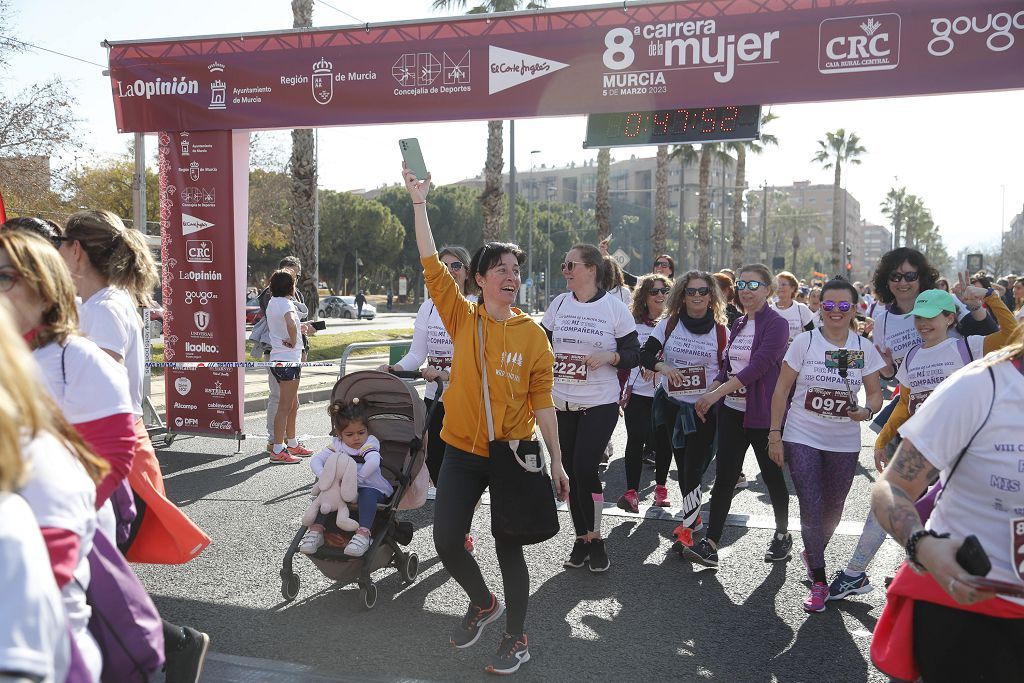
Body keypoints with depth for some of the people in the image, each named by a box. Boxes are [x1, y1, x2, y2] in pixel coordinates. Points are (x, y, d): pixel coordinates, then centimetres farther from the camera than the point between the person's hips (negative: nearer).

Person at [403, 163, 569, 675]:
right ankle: (483, 603, 37)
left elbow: (542, 401, -3)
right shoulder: (462, 318, -3)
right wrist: (419, 203, -17)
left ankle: (517, 637, 27)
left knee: (508, 546, 8)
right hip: (463, 450, 2)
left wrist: (556, 460, -3)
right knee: (446, 541, 7)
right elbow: (432, 266, -12)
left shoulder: (532, 334, -5)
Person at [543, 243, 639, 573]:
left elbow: (634, 354, -1)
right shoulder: (559, 303, 5)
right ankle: (581, 539, 23)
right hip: (561, 403, 4)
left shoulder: (615, 307, -5)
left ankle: (595, 538, 9)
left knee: (585, 469, -11)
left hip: (599, 404, -4)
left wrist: (609, 356, -19)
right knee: (569, 471, 8)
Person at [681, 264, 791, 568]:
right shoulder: (738, 324, 12)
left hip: (763, 414, -6)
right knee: (724, 476, 0)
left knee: (772, 475, 10)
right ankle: (710, 543, 0)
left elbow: (758, 366, -22)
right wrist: (707, 395, 4)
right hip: (732, 412, 6)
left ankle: (782, 535, 30)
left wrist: (716, 393, -26)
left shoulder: (777, 324, -11)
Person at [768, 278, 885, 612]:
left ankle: (811, 554, 44)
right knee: (811, 508, -7)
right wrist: (775, 435, -7)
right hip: (802, 438, -3)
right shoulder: (804, 342, -7)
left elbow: (875, 394, 6)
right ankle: (819, 581, 4)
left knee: (833, 509, 15)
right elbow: (781, 390, -3)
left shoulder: (865, 349, 0)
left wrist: (867, 410, -18)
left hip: (844, 443, 3)